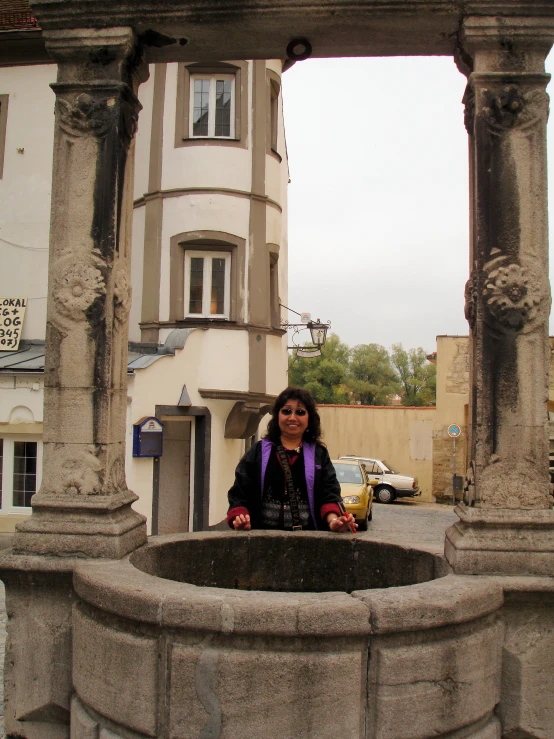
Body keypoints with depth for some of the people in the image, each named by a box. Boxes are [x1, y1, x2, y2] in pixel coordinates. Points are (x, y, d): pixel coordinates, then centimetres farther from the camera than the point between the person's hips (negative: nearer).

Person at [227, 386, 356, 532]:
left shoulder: (319, 454, 10)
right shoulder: (258, 452, 8)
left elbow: (329, 494, -1)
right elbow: (239, 493, 2)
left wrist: (333, 520, -21)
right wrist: (239, 520, -17)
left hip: (307, 535, 1)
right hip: (263, 535, 0)